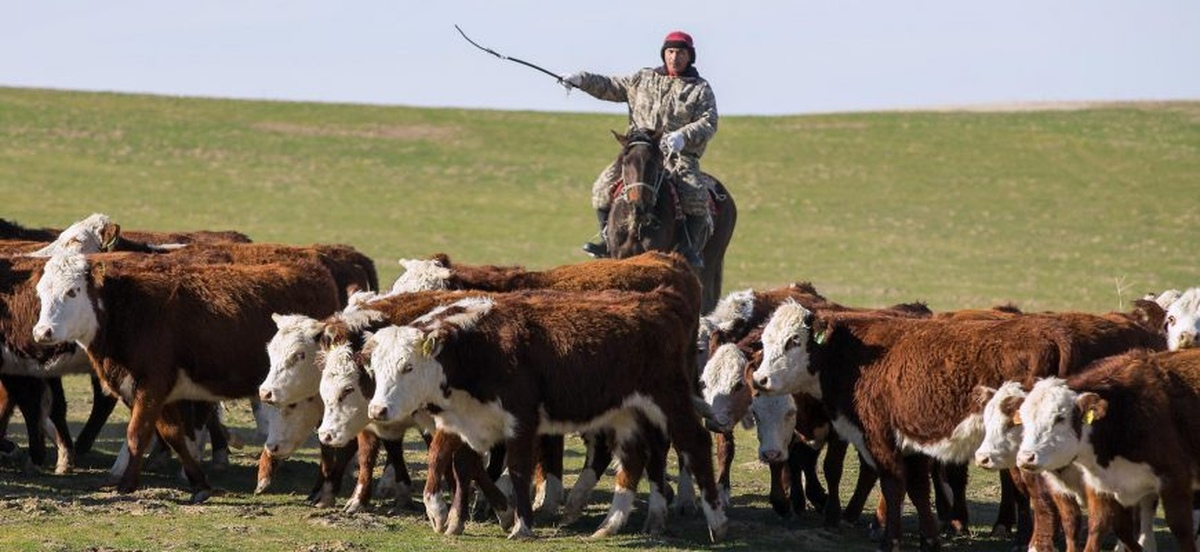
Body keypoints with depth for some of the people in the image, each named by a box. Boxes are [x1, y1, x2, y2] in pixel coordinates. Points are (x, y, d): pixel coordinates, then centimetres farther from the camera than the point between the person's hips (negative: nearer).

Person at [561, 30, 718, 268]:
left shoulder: (700, 89, 6)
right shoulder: (643, 79, 16)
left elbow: (708, 123, -5)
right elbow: (611, 87, 19)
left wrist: (683, 136, -23)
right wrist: (583, 80, 2)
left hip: (680, 155, -3)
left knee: (695, 194, -29)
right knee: (603, 186, -13)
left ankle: (691, 250, -18)